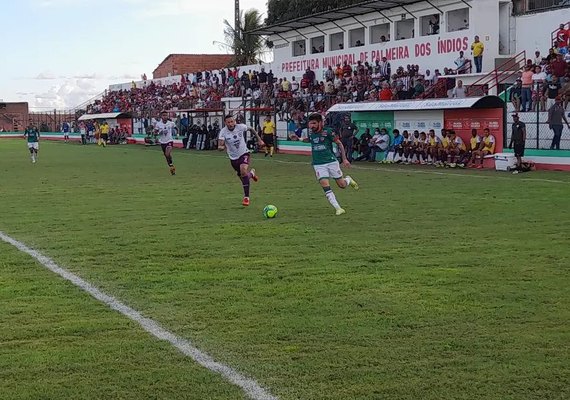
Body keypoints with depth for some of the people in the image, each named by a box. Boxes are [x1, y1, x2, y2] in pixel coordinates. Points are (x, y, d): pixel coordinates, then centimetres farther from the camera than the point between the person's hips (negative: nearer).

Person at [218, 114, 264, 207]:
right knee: (242, 177, 14)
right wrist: (222, 147, -51)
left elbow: (251, 129, 7)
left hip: (244, 153, -2)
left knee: (243, 171, -28)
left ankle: (246, 197, -21)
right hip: (233, 157, 2)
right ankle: (251, 173, 54)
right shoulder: (223, 132, -19)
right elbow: (219, 147, -28)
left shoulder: (241, 127, -15)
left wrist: (259, 140, 6)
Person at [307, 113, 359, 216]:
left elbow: (339, 143, -3)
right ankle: (338, 209, -10)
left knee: (342, 185, 5)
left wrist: (344, 159, -4)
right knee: (325, 186, -15)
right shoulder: (310, 133, 1)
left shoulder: (327, 132, -12)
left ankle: (349, 180, 43)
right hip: (318, 164, 3)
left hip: (331, 162, -2)